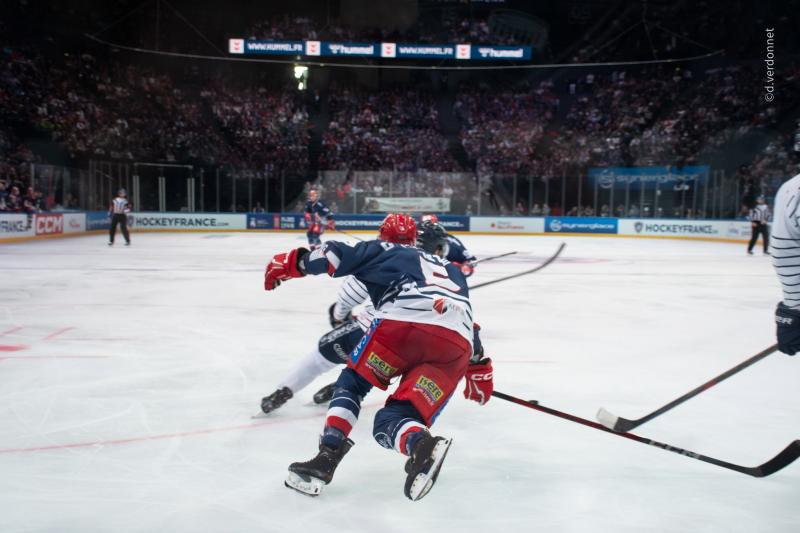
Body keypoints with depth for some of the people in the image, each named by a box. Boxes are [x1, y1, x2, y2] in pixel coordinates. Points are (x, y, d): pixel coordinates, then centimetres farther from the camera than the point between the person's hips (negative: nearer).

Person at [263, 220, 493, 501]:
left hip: (401, 322, -3)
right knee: (389, 422, 8)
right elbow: (469, 324, 42)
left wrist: (292, 262, 26)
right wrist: (479, 370, 51)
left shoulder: (390, 251, 30)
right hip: (456, 344, 3)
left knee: (353, 382, 23)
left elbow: (339, 256, 17)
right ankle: (421, 443, -26)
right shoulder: (453, 272, 41)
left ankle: (328, 455, 4)